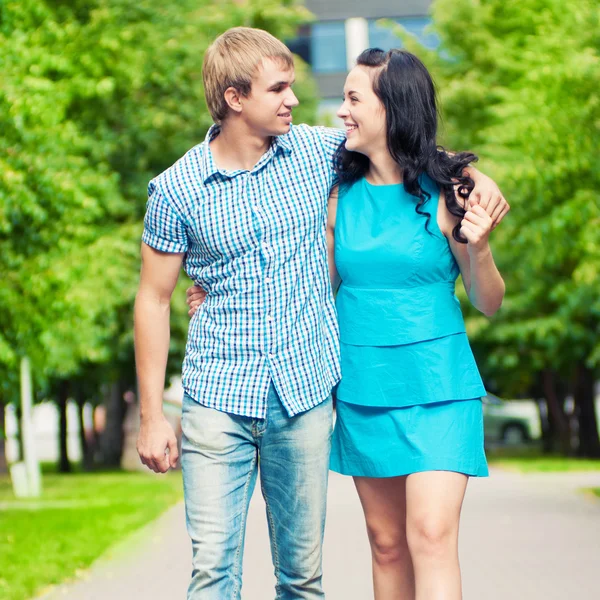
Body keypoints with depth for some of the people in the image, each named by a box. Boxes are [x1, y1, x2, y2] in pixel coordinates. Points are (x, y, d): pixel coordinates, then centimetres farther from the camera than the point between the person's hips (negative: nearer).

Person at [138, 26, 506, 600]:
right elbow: (153, 299, 2)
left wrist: (470, 171, 0)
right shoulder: (175, 190, -4)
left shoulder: (316, 150, 3)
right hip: (219, 398, -2)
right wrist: (152, 417, 0)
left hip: (305, 392, 2)